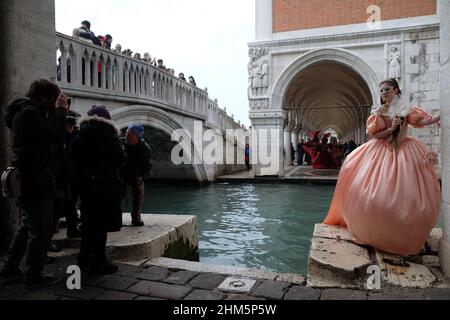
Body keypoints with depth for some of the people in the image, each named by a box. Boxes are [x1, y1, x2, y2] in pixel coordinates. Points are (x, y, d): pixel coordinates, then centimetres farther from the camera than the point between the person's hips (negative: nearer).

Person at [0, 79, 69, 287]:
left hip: (26, 179, 11)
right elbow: (56, 136, -22)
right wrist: (60, 110, -12)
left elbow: (45, 133, 16)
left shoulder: (23, 111, 15)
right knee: (41, 229, -1)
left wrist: (55, 112, 8)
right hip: (35, 180, -11)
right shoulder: (30, 113, -17)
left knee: (27, 226, 22)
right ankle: (34, 275, 9)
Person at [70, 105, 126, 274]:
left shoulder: (80, 135, 7)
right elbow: (120, 159, -13)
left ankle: (84, 259, 27)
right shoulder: (108, 134, -10)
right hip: (106, 186, -6)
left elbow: (73, 158, 8)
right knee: (101, 225, 0)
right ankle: (98, 263, 7)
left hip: (86, 185, 6)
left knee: (88, 223, 17)